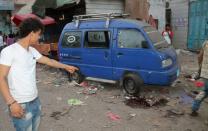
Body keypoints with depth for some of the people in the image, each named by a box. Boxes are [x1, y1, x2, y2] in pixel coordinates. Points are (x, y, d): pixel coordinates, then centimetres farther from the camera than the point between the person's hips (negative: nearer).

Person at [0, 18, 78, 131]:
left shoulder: (32, 51, 8)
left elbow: (48, 61, 22)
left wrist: (66, 67, 30)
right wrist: (11, 102, -21)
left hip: (35, 101, 8)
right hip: (21, 105, -8)